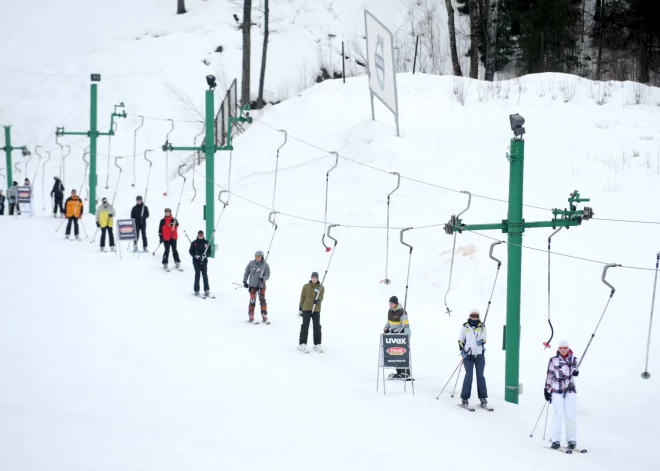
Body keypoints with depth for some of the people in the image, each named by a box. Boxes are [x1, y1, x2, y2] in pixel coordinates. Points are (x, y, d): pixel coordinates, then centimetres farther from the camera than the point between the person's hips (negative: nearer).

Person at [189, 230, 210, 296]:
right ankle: (196, 290, 1)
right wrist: (196, 256, -14)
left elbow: (209, 251, 6)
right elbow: (191, 251, 1)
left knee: (205, 275, -2)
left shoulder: (206, 242, 5)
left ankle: (207, 290, 0)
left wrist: (205, 255, -13)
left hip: (204, 261, 1)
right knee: (197, 274, -4)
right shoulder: (194, 243, 1)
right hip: (196, 261, -1)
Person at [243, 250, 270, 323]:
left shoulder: (265, 265, -1)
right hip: (252, 285, 0)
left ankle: (264, 316, 7)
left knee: (262, 300, -2)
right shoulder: (251, 263, 2)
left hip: (261, 285, 0)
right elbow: (246, 272, 11)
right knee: (252, 300, -5)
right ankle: (251, 316, 1)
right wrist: (245, 281, 8)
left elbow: (267, 275, -1)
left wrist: (263, 278, -21)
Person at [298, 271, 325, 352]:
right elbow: (302, 297, 6)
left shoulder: (321, 287, 2)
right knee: (305, 326, -1)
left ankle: (317, 344, 14)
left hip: (316, 310, 1)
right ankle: (302, 344, 4)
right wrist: (300, 308, 6)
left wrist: (318, 300, -33)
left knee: (317, 327, 4)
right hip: (306, 309, -1)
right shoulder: (306, 286, 1)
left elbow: (321, 297, -9)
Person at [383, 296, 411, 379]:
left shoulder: (402, 312, -18)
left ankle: (406, 373, -4)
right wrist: (386, 328, 4)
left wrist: (407, 336, -25)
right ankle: (399, 372, 14)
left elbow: (406, 325, -19)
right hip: (393, 334, 8)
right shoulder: (390, 311, 6)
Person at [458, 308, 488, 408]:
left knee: (480, 376, 2)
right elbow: (460, 340, 8)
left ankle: (483, 398, 7)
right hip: (468, 355, -1)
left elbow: (484, 339, 10)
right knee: (469, 375, -8)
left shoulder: (482, 326, 6)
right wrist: (462, 350, -5)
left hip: (479, 355, 1)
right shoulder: (465, 326, 4)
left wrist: (482, 342, -13)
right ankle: (465, 398, -3)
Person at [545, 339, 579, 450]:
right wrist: (547, 390, 6)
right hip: (556, 391, -1)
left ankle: (572, 440, 4)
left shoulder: (573, 359, 6)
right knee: (558, 414, -10)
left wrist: (575, 371, -36)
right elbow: (549, 375, 8)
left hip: (570, 390, 1)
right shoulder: (553, 360, 4)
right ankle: (555, 440, -4)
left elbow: (574, 369, -12)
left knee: (570, 415, -5)